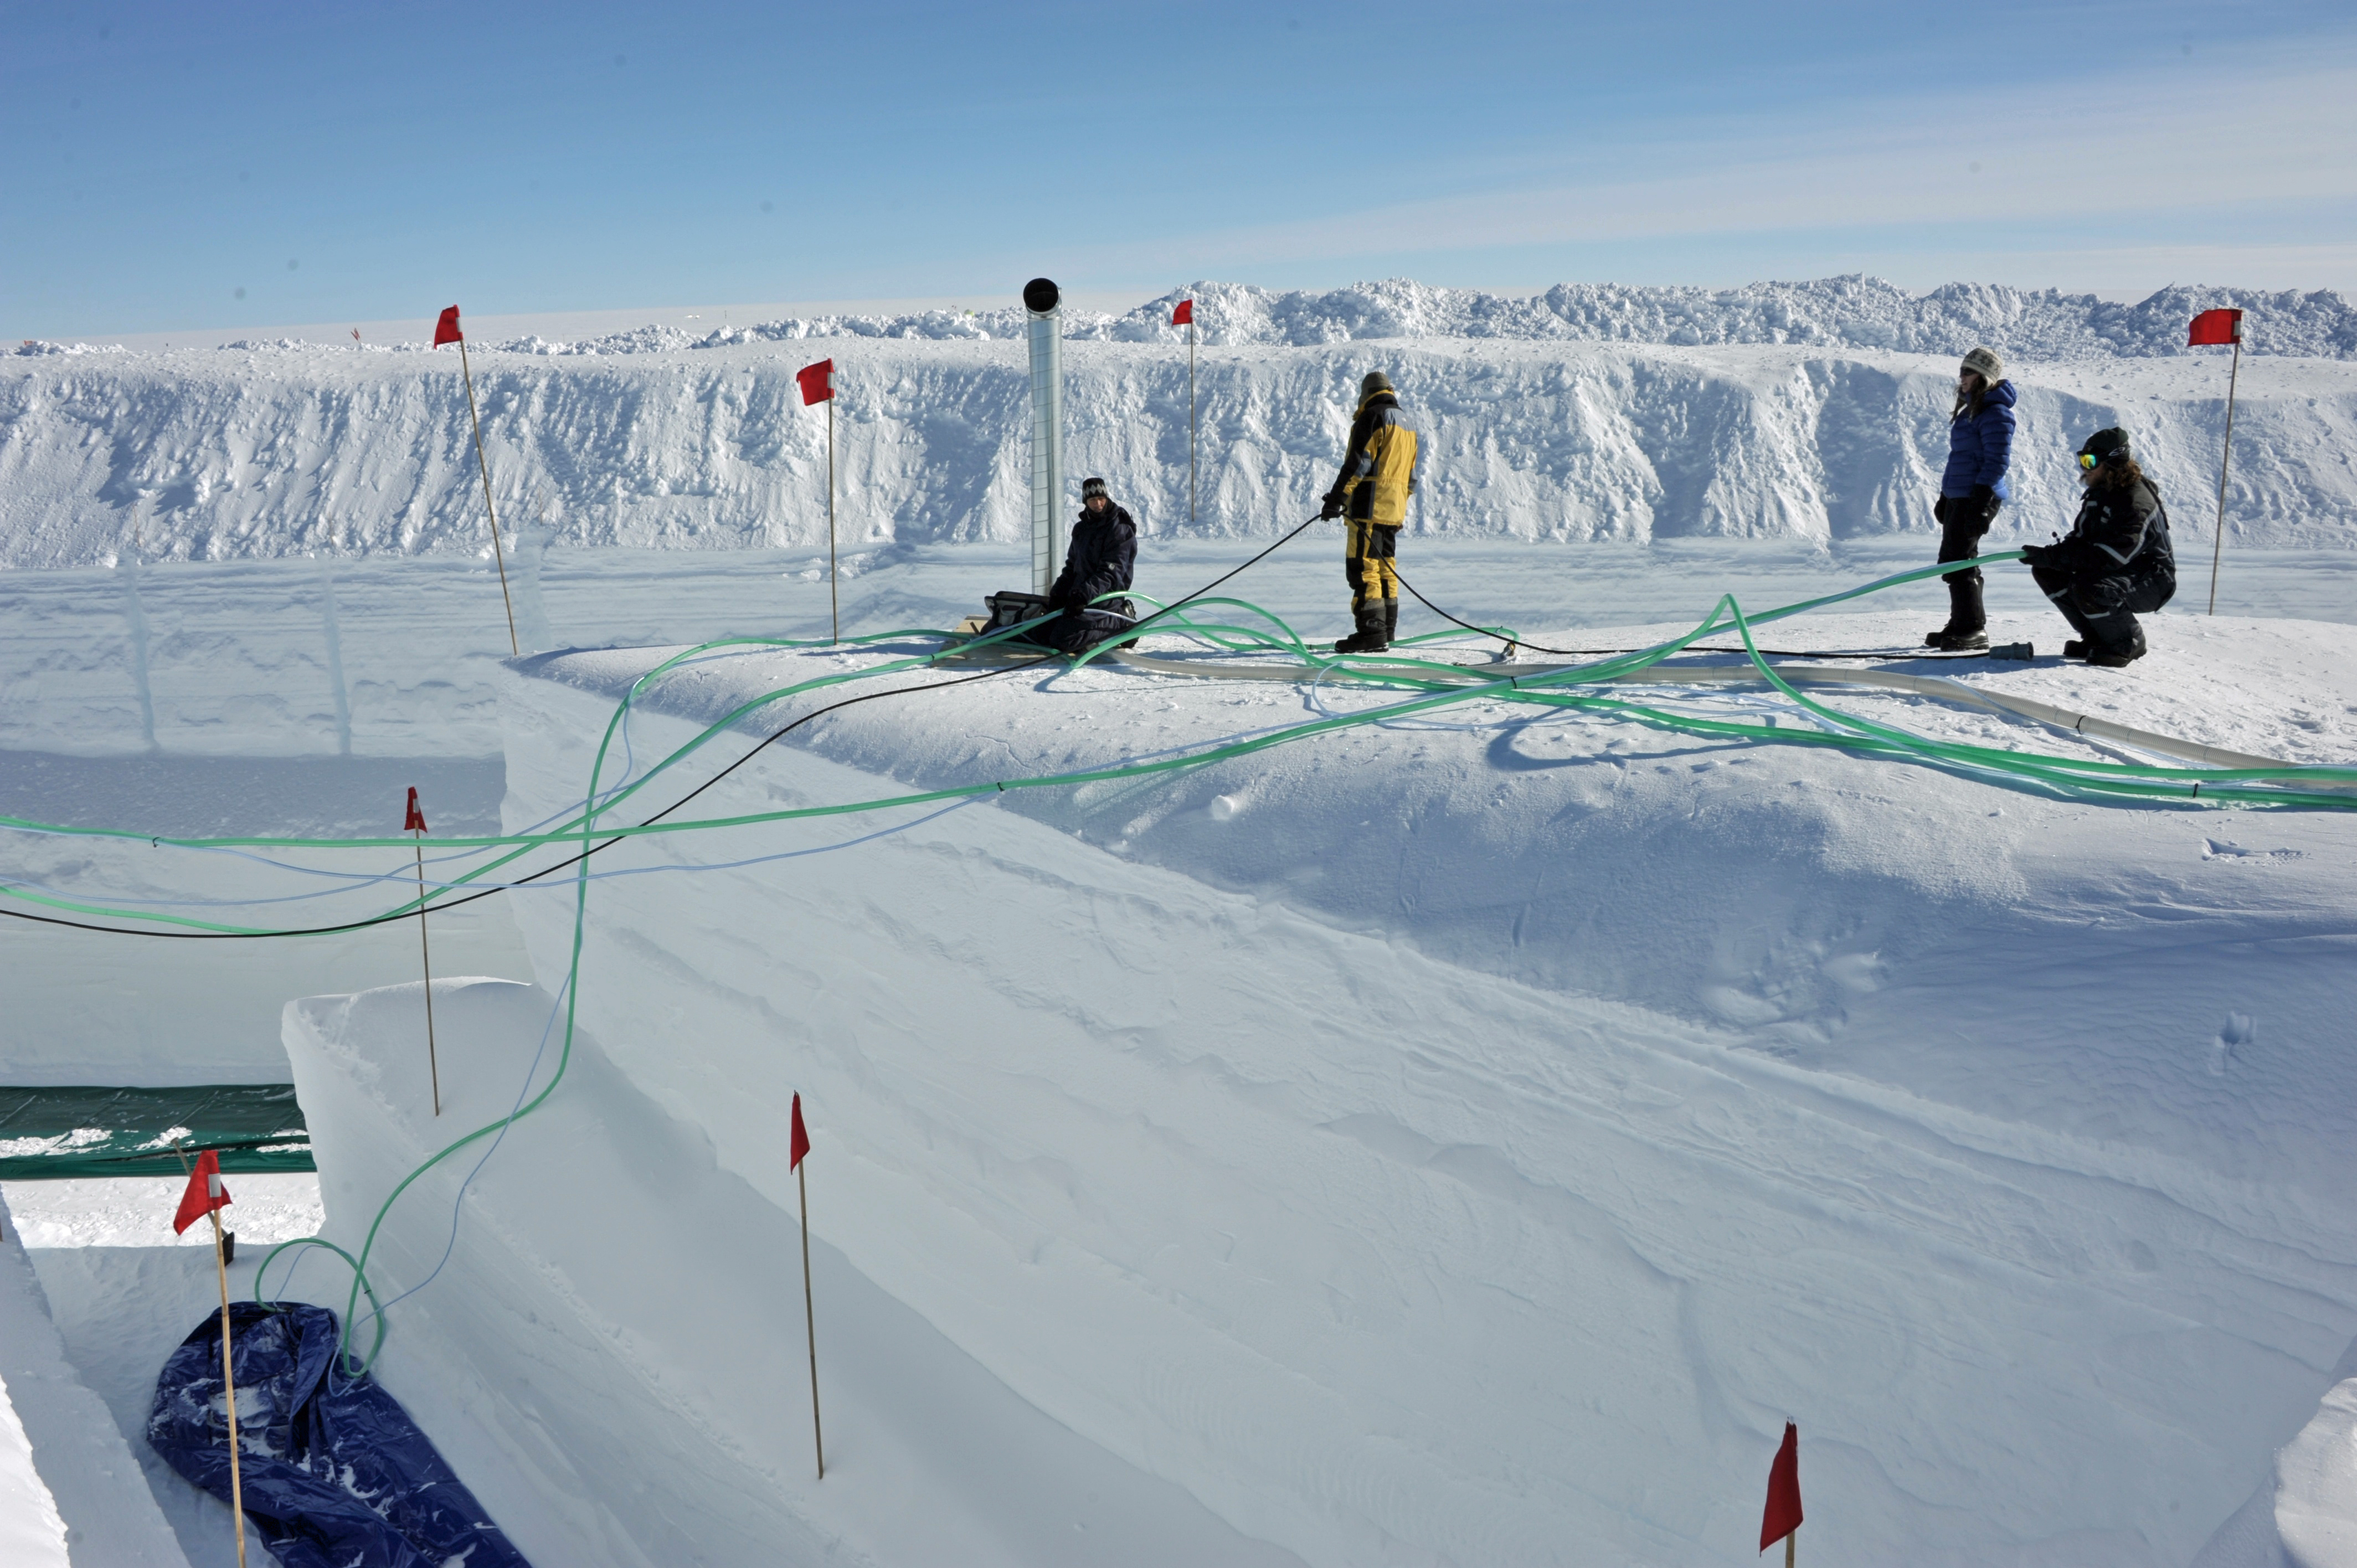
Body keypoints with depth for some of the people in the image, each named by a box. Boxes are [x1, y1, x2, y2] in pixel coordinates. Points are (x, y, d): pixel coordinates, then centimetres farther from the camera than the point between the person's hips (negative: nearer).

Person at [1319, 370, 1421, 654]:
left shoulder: (1373, 417, -6)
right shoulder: (1407, 423, 21)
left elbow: (1358, 463, -15)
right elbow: (1411, 474, 23)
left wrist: (1337, 497, -15)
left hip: (1370, 504, -9)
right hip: (1395, 508, 9)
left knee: (1363, 566, -11)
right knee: (1385, 567, 14)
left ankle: (1372, 630, -17)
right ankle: (1387, 628, 17)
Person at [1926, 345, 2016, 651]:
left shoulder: (1995, 413, -12)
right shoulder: (1970, 409, 18)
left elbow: (1997, 461, -18)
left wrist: (1980, 504, -23)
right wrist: (1945, 497, 24)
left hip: (1976, 498, -10)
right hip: (1958, 496, 10)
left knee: (1958, 562, -11)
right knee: (1952, 561, 13)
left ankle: (1973, 631, -6)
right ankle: (1962, 625, 22)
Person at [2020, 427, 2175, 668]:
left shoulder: (2137, 502, -25)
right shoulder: (2098, 494, 5)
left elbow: (2108, 558, -33)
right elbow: (2079, 541, 6)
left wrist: (2052, 556, -35)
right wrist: (2047, 555, -17)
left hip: (2151, 582, -9)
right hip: (2117, 573, 9)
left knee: (2087, 589, -36)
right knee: (2046, 571, -4)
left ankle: (2129, 644, -8)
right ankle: (2096, 637, 6)